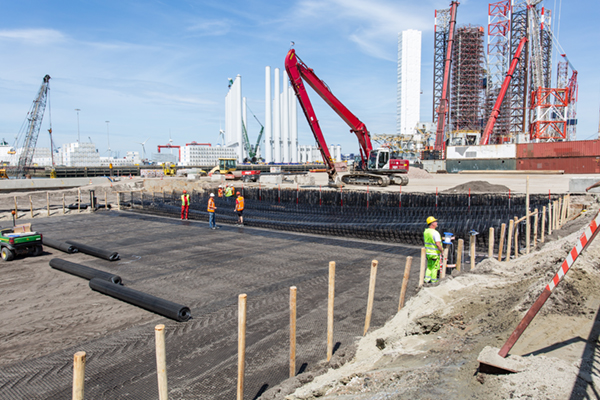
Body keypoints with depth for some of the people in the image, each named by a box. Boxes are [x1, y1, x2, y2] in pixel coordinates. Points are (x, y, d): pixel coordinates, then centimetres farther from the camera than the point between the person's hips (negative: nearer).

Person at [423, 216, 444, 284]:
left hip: (428, 252, 7)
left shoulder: (425, 231, 1)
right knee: (434, 267, 7)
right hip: (435, 253, -7)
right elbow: (438, 244, -25)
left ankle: (427, 279, 19)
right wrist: (442, 251, -11)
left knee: (429, 266, 19)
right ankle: (433, 281, 17)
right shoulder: (435, 233, -23)